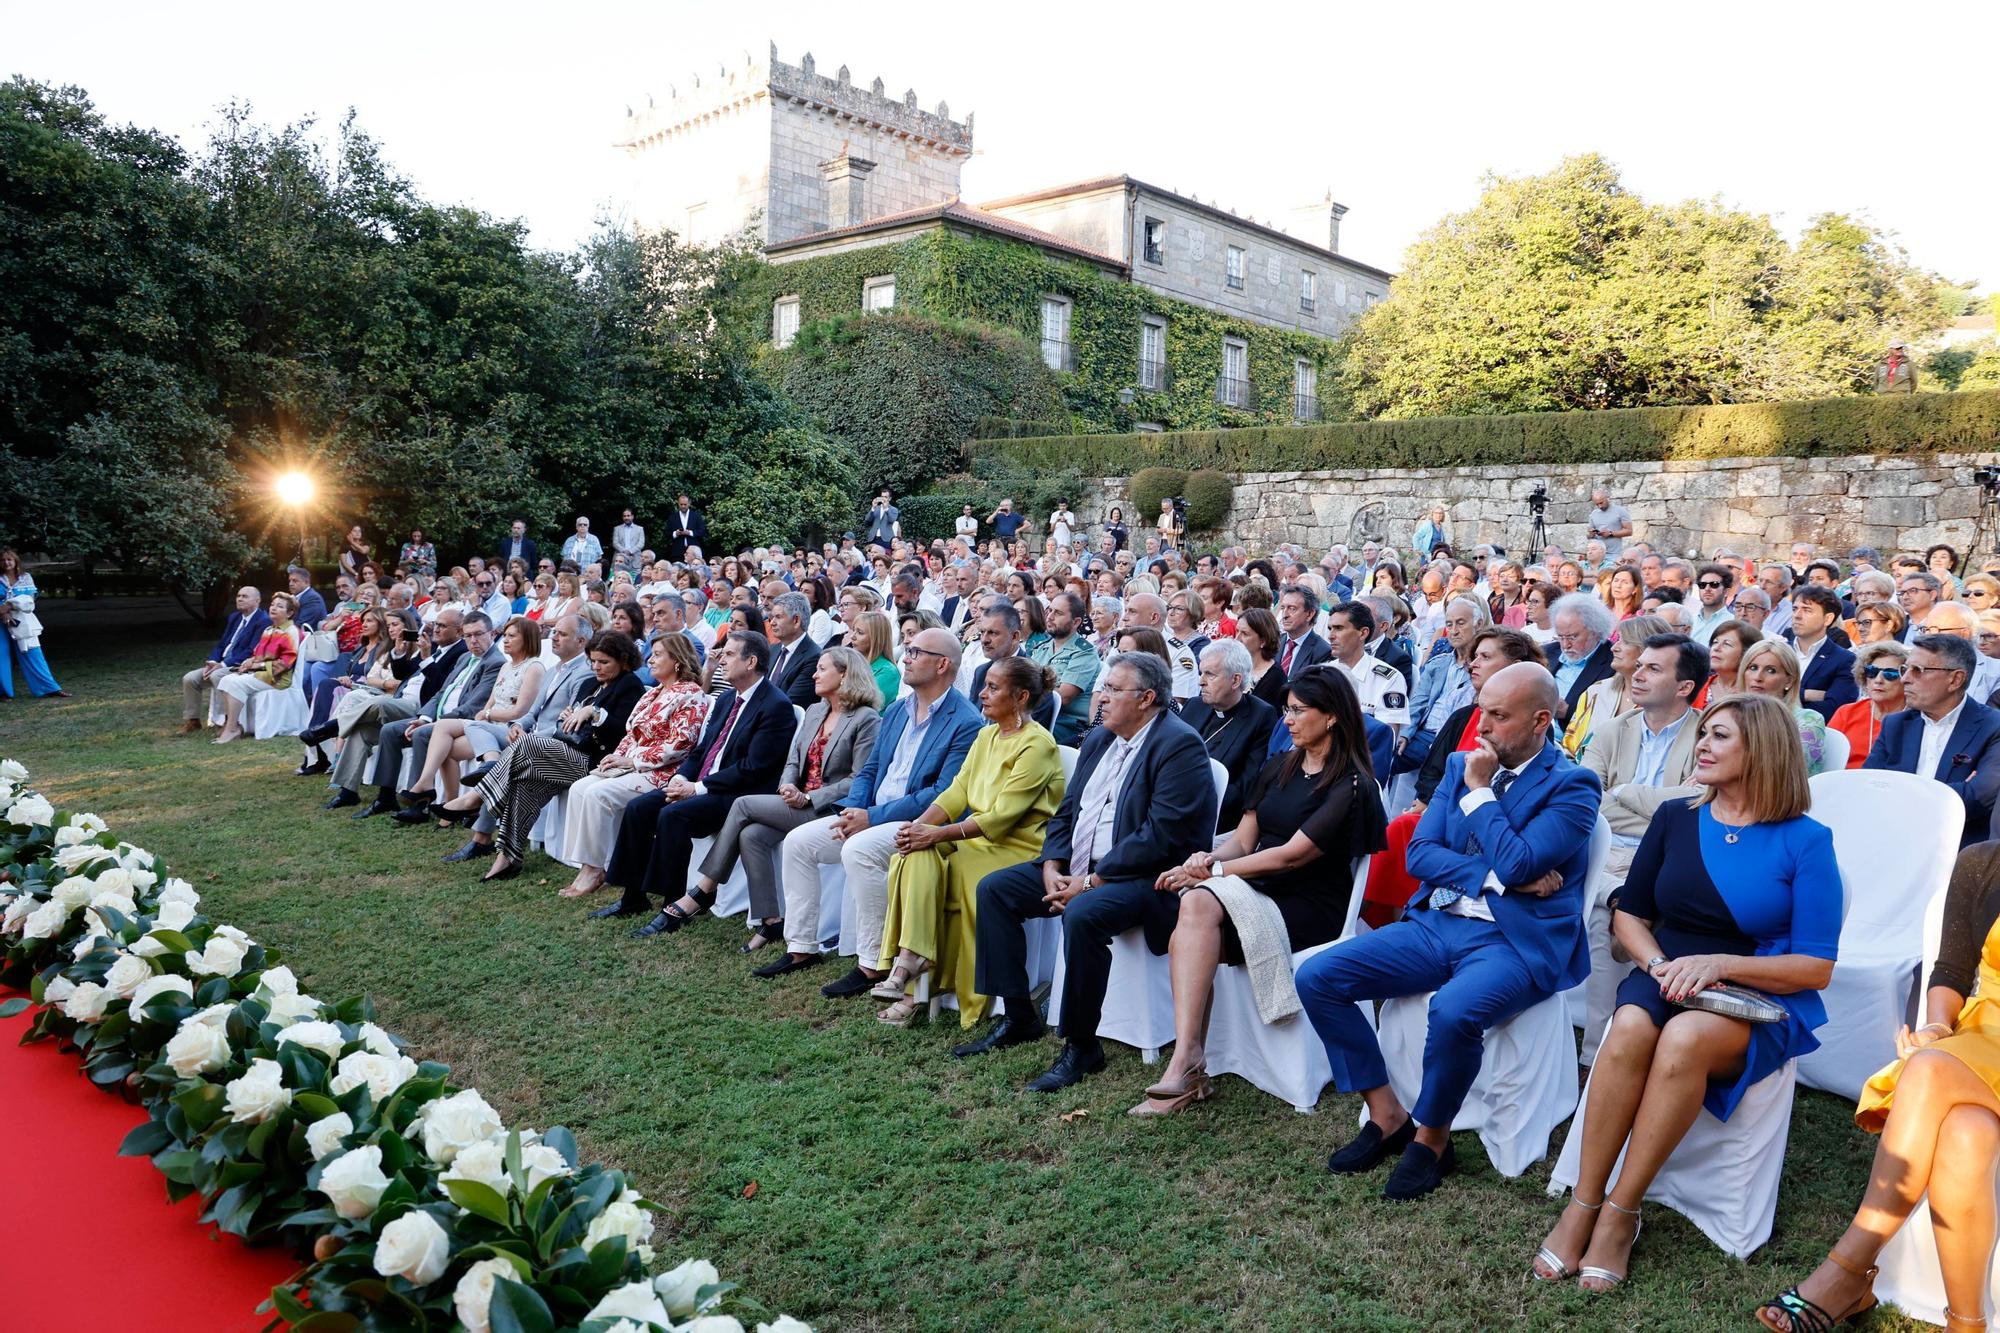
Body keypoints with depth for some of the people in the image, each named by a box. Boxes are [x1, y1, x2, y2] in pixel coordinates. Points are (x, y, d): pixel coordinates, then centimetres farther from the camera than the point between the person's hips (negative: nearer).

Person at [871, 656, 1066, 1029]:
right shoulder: (986, 736, 15)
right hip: (979, 840, 7)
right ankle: (907, 964, -21)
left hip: (1019, 848, -7)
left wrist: (936, 835, -23)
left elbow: (1001, 817, -19)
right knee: (912, 856, -19)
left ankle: (909, 965, -14)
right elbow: (957, 791, 9)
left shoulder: (1037, 744, -12)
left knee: (926, 857, -25)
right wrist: (920, 824, -10)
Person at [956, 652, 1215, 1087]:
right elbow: (1066, 810, 15)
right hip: (1078, 866, 9)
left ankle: (1081, 1046, -17)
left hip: (1144, 875, -9)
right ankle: (1018, 1017, 9)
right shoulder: (1099, 738, 13)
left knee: (1082, 914, -35)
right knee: (994, 888, 0)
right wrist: (1053, 868, -3)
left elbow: (1161, 835, -22)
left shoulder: (1179, 745, -14)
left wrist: (1092, 880, -21)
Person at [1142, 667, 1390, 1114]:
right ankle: (1187, 1073, -27)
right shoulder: (1279, 768, 15)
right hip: (1256, 892, 6)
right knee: (1185, 938, -27)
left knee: (1200, 902, -32)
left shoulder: (1352, 787, -7)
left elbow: (1291, 856, -15)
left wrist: (1215, 871, -16)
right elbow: (1243, 838, 12)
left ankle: (1186, 1062, -32)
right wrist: (1208, 858, -11)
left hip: (1308, 909, -6)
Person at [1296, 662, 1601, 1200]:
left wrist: (1479, 791, -10)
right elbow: (1419, 855, 3)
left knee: (1453, 1011, -37)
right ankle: (1386, 1116, 4)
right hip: (1436, 923, 6)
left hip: (1516, 940, -6)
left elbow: (1517, 863, -21)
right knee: (1317, 976, -9)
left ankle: (1432, 1137, -7)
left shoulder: (1570, 786, -6)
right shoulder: (1461, 765, 11)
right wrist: (1496, 877, -11)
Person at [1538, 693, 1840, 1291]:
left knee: (1684, 1038, -37)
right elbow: (1628, 913, 14)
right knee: (1630, 1028, -33)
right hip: (1666, 983, 3)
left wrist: (1719, 962, -19)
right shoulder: (1675, 818, 9)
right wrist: (1659, 963, -7)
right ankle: (1583, 1205, -25)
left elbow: (1816, 967, -6)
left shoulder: (1805, 842, -2)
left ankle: (1621, 1214, -24)